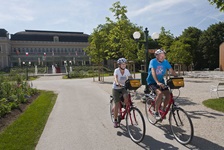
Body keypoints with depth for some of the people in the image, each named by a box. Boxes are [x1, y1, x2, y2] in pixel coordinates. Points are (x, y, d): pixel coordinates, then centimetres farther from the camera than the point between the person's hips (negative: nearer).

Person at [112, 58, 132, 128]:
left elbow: (130, 78, -10)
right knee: (117, 104, -5)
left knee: (126, 97, -28)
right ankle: (115, 121, 9)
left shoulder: (127, 71, -5)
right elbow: (115, 78, -33)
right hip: (116, 88, -3)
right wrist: (117, 83, -54)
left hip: (123, 88, 3)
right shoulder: (116, 70, -16)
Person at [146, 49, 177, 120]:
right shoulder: (153, 61, -18)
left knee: (168, 95, -11)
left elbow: (172, 71, -7)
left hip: (161, 81, 5)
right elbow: (153, 72, -33)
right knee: (160, 93, -29)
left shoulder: (165, 62, -3)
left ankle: (163, 110, 13)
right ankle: (156, 112, -14)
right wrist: (157, 82, -48)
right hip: (152, 82, -5)